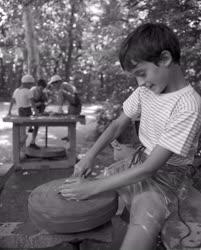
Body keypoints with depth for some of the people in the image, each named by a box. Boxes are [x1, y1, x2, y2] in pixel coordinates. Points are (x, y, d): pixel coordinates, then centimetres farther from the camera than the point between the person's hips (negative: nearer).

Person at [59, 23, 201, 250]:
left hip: (167, 174, -6)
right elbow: (118, 125, 5)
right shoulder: (145, 90, -6)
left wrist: (92, 187, -27)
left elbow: (149, 168, -29)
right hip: (139, 160, 7)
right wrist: (90, 156, -10)